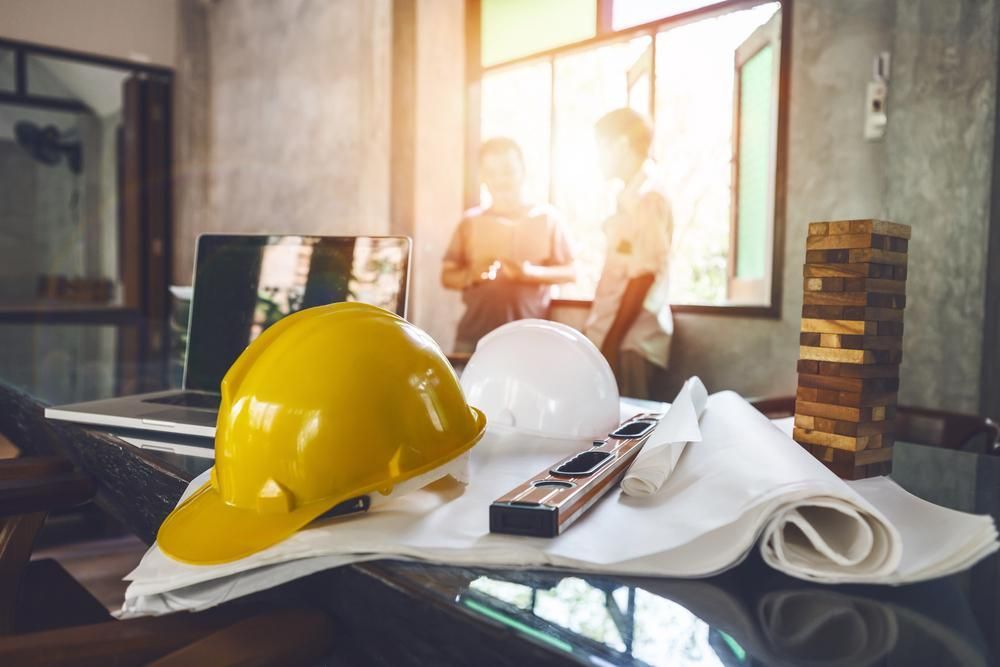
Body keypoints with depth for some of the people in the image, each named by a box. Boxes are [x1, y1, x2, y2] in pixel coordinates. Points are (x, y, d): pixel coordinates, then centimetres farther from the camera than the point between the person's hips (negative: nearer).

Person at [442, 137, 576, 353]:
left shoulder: (546, 218, 5)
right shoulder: (470, 221, 9)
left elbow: (570, 272, 5)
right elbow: (447, 276, 11)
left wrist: (532, 272, -13)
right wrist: (471, 275, -11)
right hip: (474, 336, 2)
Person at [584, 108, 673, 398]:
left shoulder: (648, 198, -12)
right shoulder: (633, 196, 15)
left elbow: (642, 277, -18)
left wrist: (610, 343, -17)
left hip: (628, 342, -8)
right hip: (619, 338, 8)